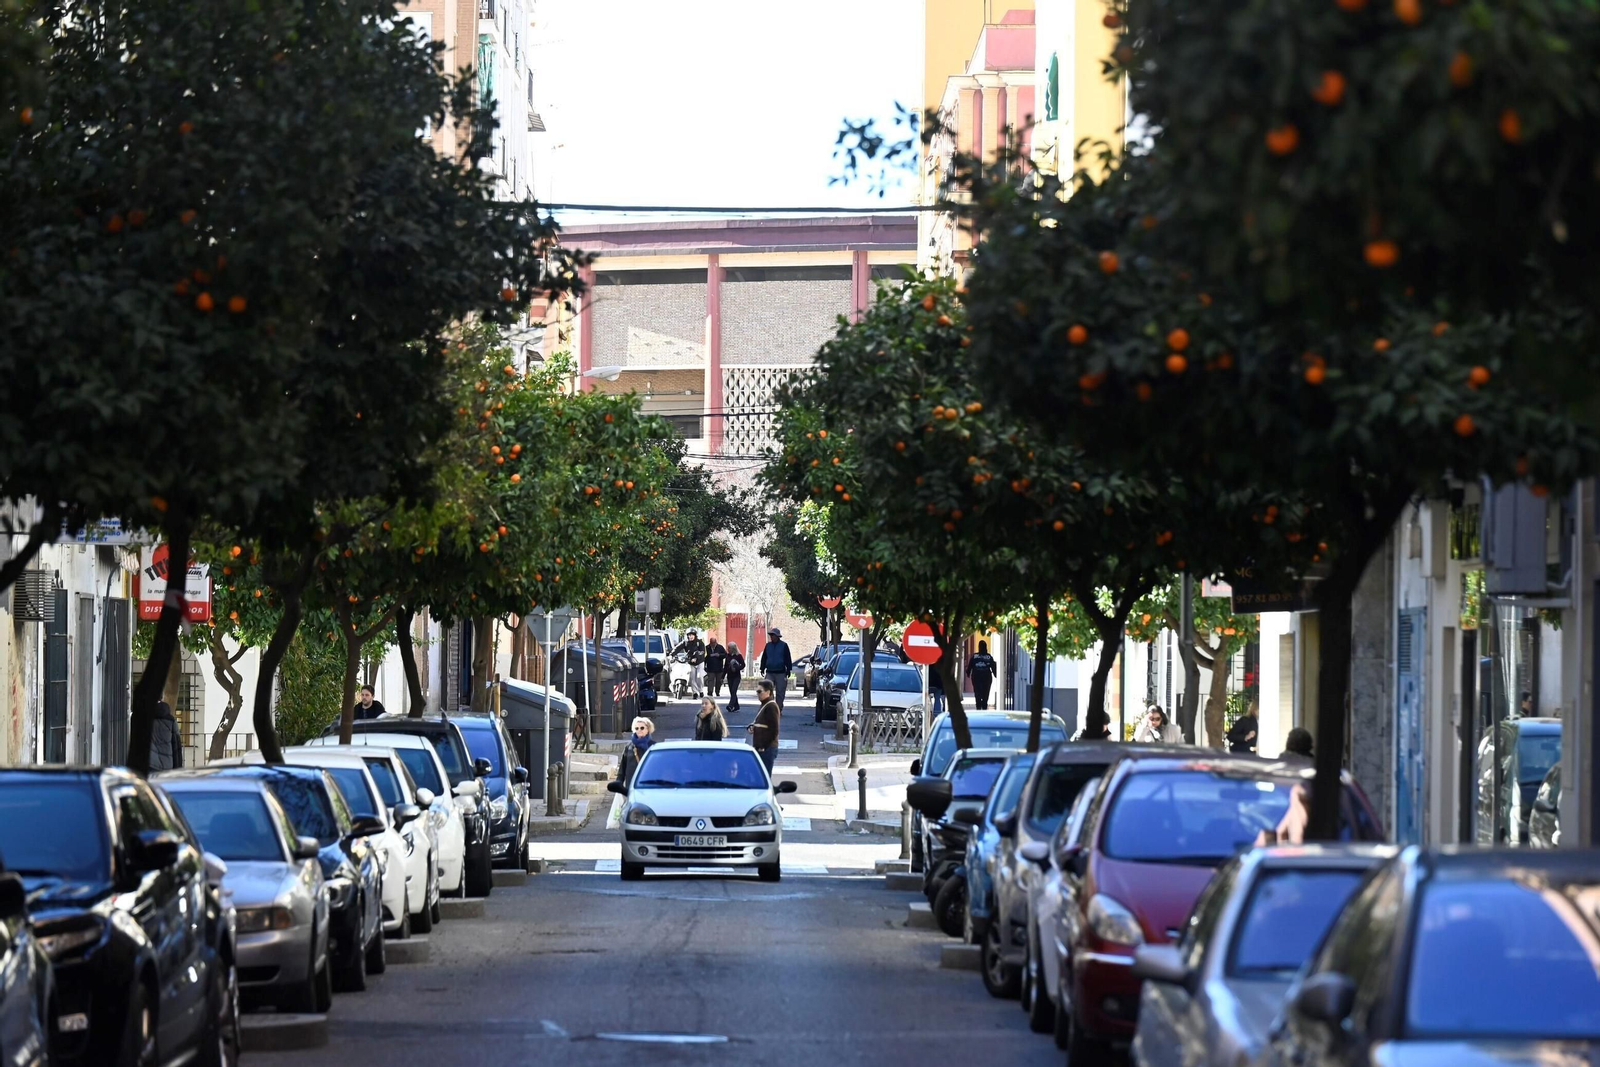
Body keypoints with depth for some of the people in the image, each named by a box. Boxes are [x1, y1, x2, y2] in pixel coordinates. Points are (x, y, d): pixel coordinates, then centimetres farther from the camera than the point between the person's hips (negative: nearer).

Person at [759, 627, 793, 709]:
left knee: (780, 692, 3)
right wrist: (762, 669, 12)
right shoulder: (768, 645, 10)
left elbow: (788, 659, 1)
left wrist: (788, 670, -4)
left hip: (780, 673, -2)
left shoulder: (783, 646, 1)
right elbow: (764, 658, 16)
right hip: (770, 673, 2)